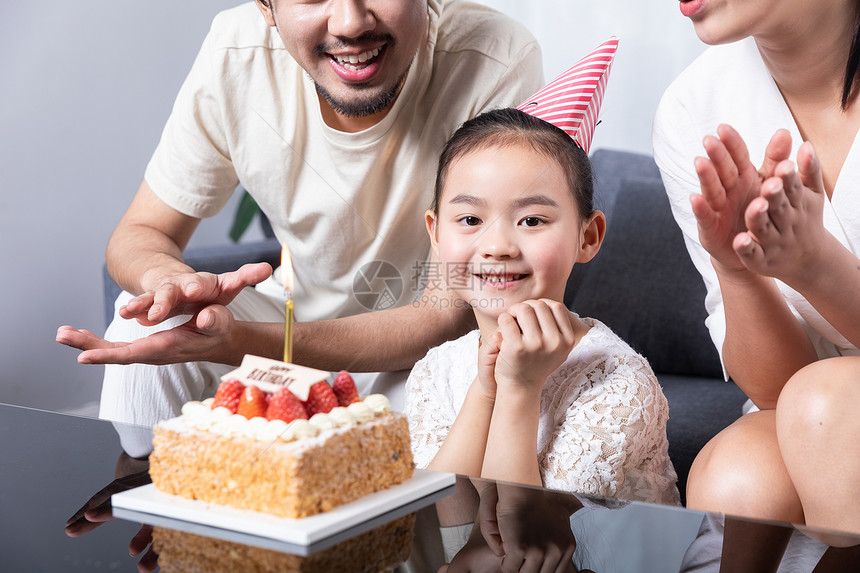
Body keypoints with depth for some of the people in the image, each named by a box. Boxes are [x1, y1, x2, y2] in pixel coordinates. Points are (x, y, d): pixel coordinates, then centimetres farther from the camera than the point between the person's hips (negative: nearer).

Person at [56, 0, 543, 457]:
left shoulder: (500, 68, -30)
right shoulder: (237, 55, -20)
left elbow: (454, 319, -29)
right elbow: (141, 232, -7)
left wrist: (238, 341, -40)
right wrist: (168, 278, -34)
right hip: (306, 315, 3)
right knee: (148, 322, -20)